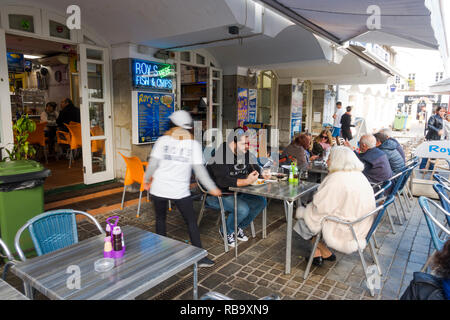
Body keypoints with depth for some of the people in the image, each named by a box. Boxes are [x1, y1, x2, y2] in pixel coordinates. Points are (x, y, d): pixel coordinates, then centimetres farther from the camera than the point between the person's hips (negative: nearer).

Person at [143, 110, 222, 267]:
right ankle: (200, 257, 11)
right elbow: (199, 170, -7)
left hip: (159, 188, 1)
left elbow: (152, 163, -5)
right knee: (191, 222, 9)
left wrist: (147, 180, 12)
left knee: (160, 219, 21)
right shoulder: (193, 144, -3)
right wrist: (212, 188, 2)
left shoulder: (163, 140, -2)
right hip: (180, 191, -1)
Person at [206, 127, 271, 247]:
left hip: (237, 192, 8)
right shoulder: (220, 155, -25)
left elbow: (255, 168, 16)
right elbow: (222, 181, -35)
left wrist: (263, 173, -8)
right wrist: (246, 181, -44)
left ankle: (239, 228, 14)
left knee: (261, 202, -4)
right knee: (243, 209, -28)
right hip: (216, 195, -8)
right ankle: (226, 231, 3)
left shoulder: (246, 153, 2)